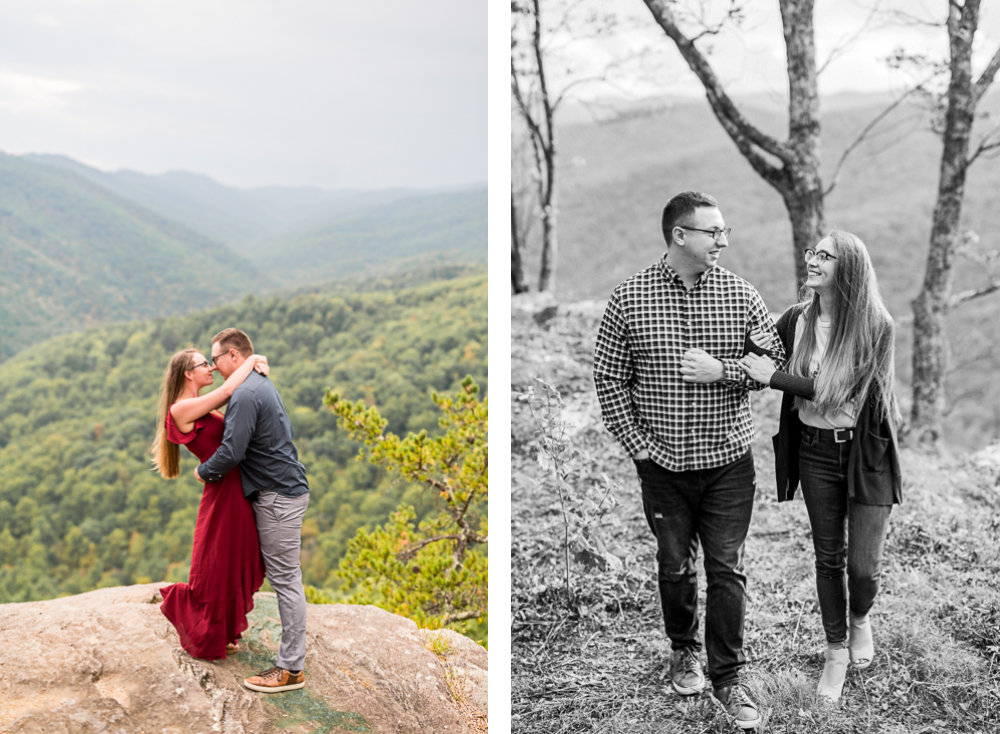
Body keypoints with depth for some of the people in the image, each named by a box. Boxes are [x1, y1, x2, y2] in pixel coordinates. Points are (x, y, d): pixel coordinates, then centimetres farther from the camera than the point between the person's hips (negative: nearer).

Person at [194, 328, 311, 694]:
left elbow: (231, 452, -22)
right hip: (286, 489, 11)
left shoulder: (246, 395, -18)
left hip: (279, 496, -11)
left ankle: (291, 668, 0)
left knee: (286, 580, -5)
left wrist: (203, 471, -4)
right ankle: (291, 658, 24)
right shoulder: (262, 384, 16)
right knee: (285, 578, 16)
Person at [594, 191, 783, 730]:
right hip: (663, 463, 0)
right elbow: (608, 379, -1)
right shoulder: (629, 299, -6)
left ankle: (727, 678, 17)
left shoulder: (740, 296, -3)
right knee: (675, 565, 15)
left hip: (729, 462, 0)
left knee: (726, 570, 4)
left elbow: (775, 364, 1)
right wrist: (635, 443, -7)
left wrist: (721, 370, -16)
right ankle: (684, 652, 39)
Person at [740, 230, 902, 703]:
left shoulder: (876, 326, -14)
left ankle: (861, 619, 33)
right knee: (828, 558, 12)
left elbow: (842, 388, -21)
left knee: (863, 566, -2)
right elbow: (759, 359, 10)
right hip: (814, 451, 3)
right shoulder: (797, 320, -3)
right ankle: (836, 653, 30)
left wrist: (774, 376, -23)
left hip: (866, 454, -3)